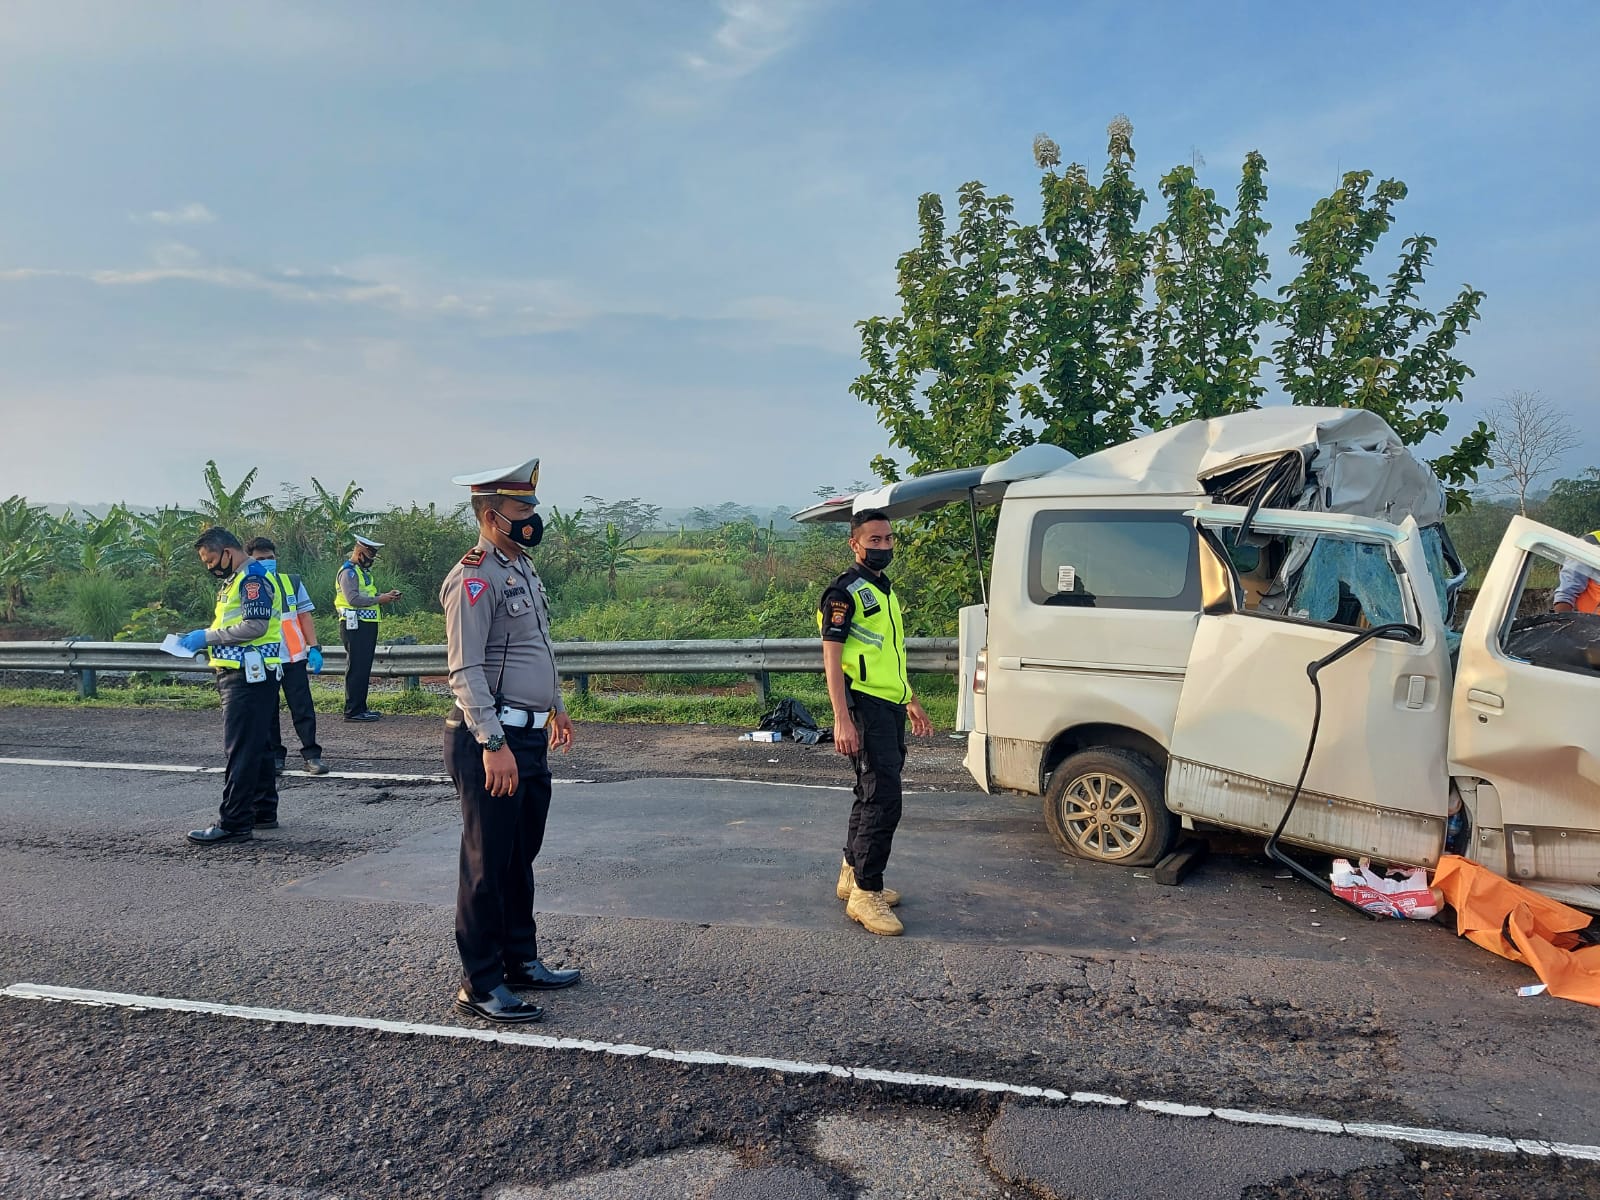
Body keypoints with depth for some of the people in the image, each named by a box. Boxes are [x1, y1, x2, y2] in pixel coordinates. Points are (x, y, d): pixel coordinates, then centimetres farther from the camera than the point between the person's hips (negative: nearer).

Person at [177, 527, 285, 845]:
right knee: (255, 746, 15)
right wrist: (204, 639, 8)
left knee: (241, 750, -9)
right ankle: (263, 811, 23)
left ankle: (234, 823, -6)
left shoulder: (253, 578, -12)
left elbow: (255, 625, -22)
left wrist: (207, 635, -15)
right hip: (240, 674, 11)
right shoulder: (235, 580, 20)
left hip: (250, 676, -11)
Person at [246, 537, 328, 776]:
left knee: (303, 709, 0)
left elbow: (305, 616, 8)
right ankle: (275, 757, 17)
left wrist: (314, 647, 1)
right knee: (268, 712, 7)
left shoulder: (292, 582, 7)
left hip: (294, 657, 1)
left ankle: (312, 755, 5)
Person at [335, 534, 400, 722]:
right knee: (357, 667, -9)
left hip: (367, 625, 10)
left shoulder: (364, 571, 22)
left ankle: (361, 707, 20)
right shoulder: (349, 572, -10)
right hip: (355, 626, -10)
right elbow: (353, 598, -21)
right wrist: (379, 599, -19)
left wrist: (386, 596, 6)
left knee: (364, 668, 13)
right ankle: (353, 711, -7)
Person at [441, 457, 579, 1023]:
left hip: (530, 738, 9)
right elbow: (465, 670, -21)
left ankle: (521, 961, 30)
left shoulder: (523, 567, 14)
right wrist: (493, 744, -25)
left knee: (521, 857, 17)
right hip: (491, 741, -9)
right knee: (487, 864, 1)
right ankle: (481, 984, 12)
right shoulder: (474, 578, -15)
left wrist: (554, 707, 28)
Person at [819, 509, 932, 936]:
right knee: (883, 801, -11)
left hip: (891, 708, 9)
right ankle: (866, 894, -4)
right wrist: (842, 720, -22)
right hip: (865, 708, -9)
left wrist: (911, 702, 27)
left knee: (872, 796, 15)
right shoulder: (845, 592, -9)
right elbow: (832, 659, -15)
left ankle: (852, 876, 27)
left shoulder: (886, 591, 19)